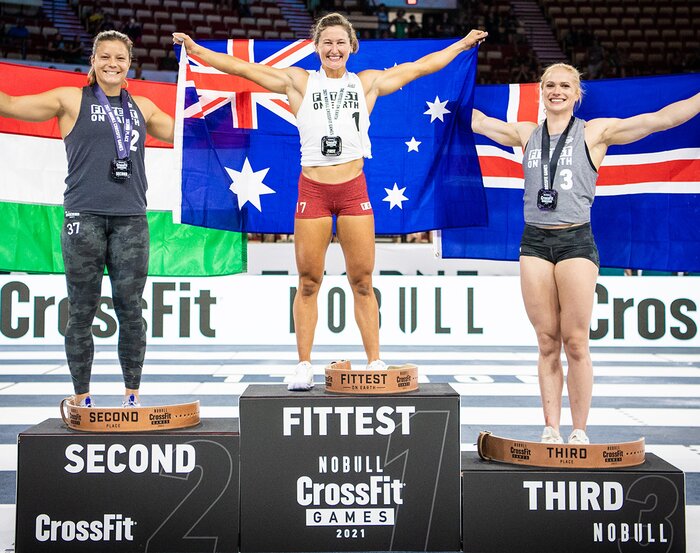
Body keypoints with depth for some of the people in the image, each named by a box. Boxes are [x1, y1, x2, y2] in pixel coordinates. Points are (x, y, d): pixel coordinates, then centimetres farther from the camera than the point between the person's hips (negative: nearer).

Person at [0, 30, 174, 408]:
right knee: (81, 313, 1)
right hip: (84, 218, -2)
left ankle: (132, 397, 12)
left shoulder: (142, 107, 19)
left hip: (131, 219, 3)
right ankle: (82, 399, 11)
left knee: (130, 311, 2)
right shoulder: (71, 100, 8)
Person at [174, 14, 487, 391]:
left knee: (362, 282, 3)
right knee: (308, 282, 2)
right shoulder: (299, 82, 7)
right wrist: (197, 51, -1)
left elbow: (420, 66, 19)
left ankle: (375, 363, 10)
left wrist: (463, 44, 24)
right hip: (313, 190, -1)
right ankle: (304, 366, 9)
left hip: (354, 190, 1)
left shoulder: (368, 83, 10)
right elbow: (242, 68, 5)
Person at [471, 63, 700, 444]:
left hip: (576, 241, -2)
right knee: (547, 344, 4)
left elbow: (661, 118, 2)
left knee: (576, 343, -4)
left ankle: (579, 432, 5)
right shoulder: (526, 134, 15)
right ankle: (551, 430, 9)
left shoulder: (596, 132, 6)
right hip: (535, 242, 3)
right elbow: (476, 121, 21)